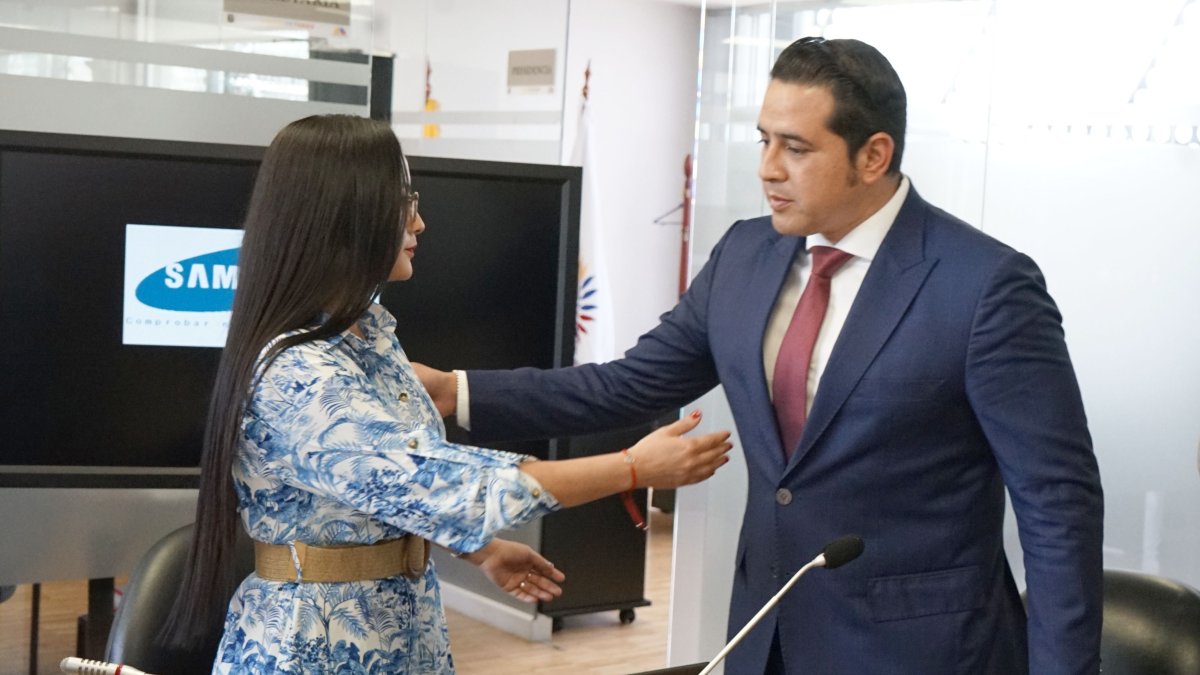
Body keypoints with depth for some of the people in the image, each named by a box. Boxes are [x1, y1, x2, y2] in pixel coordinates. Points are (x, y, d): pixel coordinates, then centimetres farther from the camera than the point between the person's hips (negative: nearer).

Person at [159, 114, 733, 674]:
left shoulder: (368, 330, 2)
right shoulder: (295, 378, -27)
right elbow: (444, 487, -29)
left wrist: (481, 549, 16)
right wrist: (637, 467, -25)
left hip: (396, 627, 8)